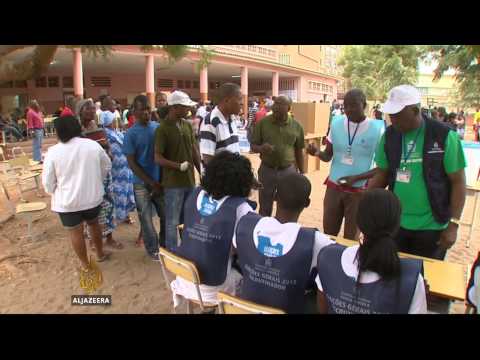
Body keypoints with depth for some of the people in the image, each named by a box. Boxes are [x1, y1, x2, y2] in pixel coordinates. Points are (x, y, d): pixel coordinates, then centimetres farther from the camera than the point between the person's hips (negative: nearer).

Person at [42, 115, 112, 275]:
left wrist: (55, 192, 13)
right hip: (93, 196, 3)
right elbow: (107, 167, 5)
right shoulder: (93, 145, -7)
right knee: (94, 224, 24)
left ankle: (85, 265, 26)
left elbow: (47, 181, -7)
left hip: (67, 201, -2)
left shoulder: (53, 152, -14)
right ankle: (100, 253, 39)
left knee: (76, 232, 13)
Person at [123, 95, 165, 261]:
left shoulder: (159, 127, 0)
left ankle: (165, 244, 35)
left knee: (166, 216, 12)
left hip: (160, 180, 3)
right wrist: (152, 183, -15)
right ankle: (152, 249, 30)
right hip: (142, 183, -3)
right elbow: (131, 163, -11)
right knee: (146, 219, 9)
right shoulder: (131, 133, -10)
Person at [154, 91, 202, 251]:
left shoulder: (187, 125, 6)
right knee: (173, 222, 6)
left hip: (190, 180, 6)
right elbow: (158, 158, -15)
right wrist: (179, 166, -22)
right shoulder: (162, 129, -13)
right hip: (173, 183, -6)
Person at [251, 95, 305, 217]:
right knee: (265, 208, 12)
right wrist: (261, 148, -23)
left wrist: (302, 173, 9)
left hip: (288, 170, 1)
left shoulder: (296, 126, -2)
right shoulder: (263, 123, -5)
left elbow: (299, 151, 6)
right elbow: (253, 146, 0)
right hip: (266, 170, 0)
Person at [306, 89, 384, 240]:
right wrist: (317, 152, -17)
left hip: (359, 191, -3)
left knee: (351, 238, 9)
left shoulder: (377, 129, -11)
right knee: (328, 234, 12)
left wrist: (356, 178, -20)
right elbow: (328, 156, 6)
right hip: (333, 187, 3)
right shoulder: (336, 124, -1)